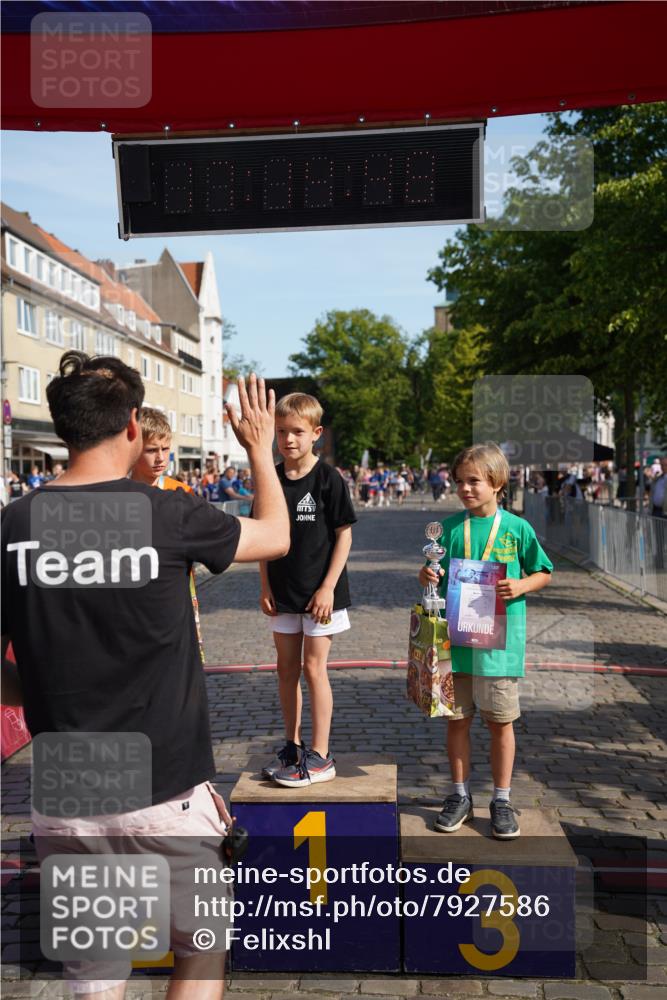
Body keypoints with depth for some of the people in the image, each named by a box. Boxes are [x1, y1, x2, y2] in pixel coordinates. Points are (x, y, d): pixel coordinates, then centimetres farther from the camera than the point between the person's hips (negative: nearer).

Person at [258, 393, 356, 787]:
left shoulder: (328, 478, -10)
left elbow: (344, 534, -9)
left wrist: (328, 587, -13)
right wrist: (266, 587, 3)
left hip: (320, 592, -5)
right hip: (283, 592, 5)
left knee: (314, 668, -2)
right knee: (287, 669, 12)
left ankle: (320, 757, 9)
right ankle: (293, 746, 26)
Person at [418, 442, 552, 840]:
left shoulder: (517, 528, -2)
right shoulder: (449, 528, 4)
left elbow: (544, 573, 6)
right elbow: (437, 576, 12)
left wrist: (521, 586, -13)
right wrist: (427, 576, -10)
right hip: (455, 638, 2)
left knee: (500, 721, 8)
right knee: (457, 719, 11)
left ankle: (502, 800, 22)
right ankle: (461, 796, 26)